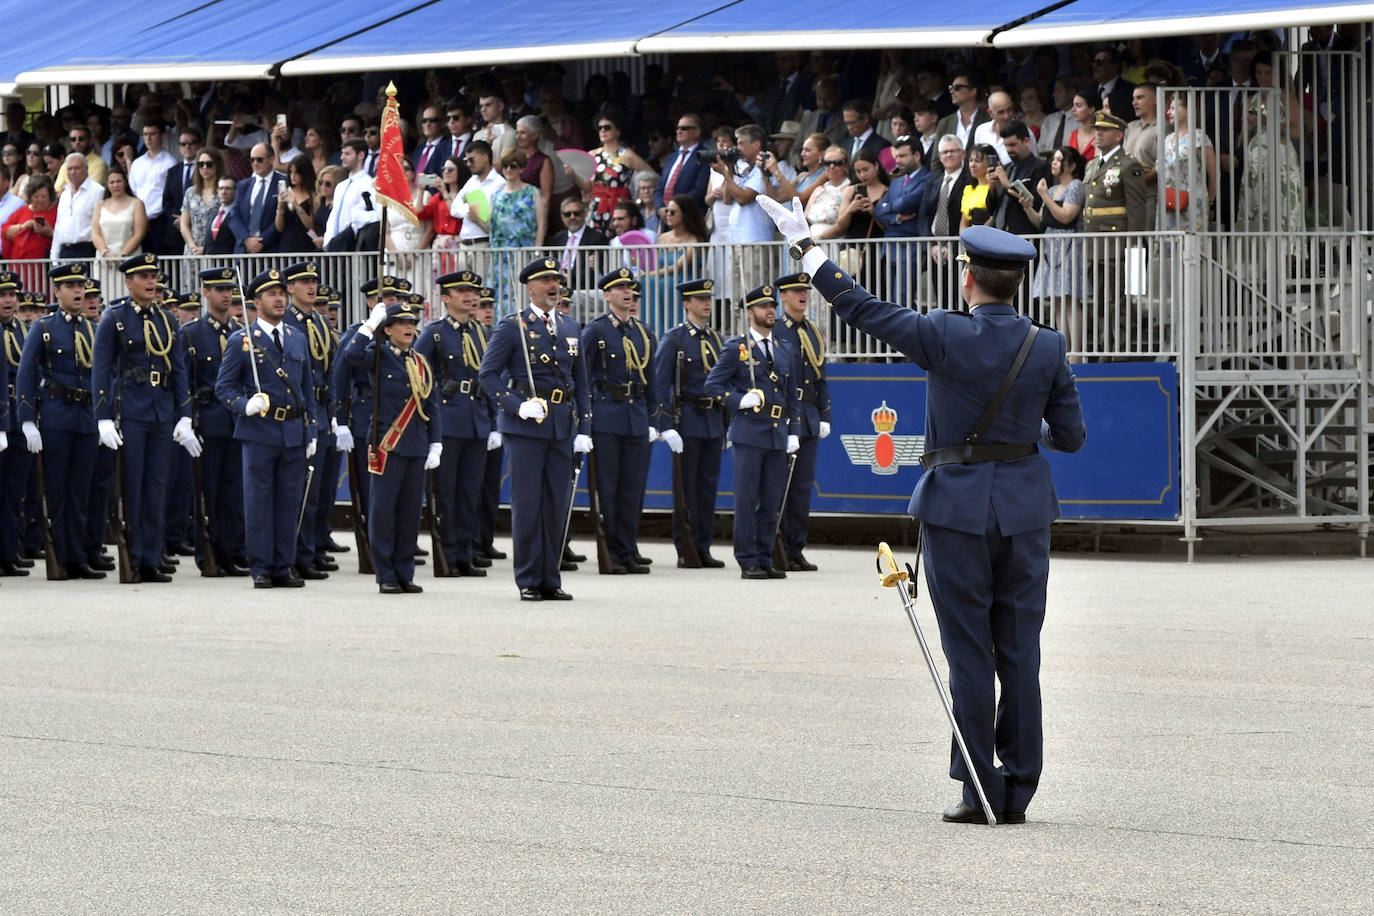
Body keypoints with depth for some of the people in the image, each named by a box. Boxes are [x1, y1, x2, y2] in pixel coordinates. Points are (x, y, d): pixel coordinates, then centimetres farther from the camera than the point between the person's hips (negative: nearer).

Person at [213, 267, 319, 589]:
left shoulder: (297, 339, 14)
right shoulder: (241, 341, 0)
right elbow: (223, 386, 0)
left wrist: (311, 432, 14)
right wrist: (245, 405, -19)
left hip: (294, 432, 4)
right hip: (259, 432, -4)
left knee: (289, 502, 5)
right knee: (259, 502, -2)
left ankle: (283, 567, 11)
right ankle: (261, 568, 3)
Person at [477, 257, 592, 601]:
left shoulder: (571, 329, 14)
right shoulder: (513, 327, -2)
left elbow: (580, 383, 17)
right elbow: (488, 375, -5)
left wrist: (584, 429, 9)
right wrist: (517, 405, -17)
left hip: (562, 427, 5)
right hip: (526, 425, -5)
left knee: (557, 503, 5)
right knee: (527, 503, -4)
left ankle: (550, 579, 12)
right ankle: (529, 581, 2)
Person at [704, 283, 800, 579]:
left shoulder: (785, 352, 16)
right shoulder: (735, 348, 0)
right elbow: (713, 385, -1)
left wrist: (794, 432, 10)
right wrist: (740, 400, -15)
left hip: (777, 435, 5)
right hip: (749, 432, -5)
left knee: (772, 500, 5)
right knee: (747, 499, -5)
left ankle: (765, 559, 11)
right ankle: (748, 562, -2)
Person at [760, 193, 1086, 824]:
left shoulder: (944, 335, -13)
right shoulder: (1047, 348, -3)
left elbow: (860, 307, -6)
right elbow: (1071, 435, 2)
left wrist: (803, 244, 4)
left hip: (957, 506, -3)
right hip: (1025, 506, 3)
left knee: (969, 652, 2)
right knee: (1021, 652, 7)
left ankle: (979, 790, 3)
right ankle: (1017, 791, 9)